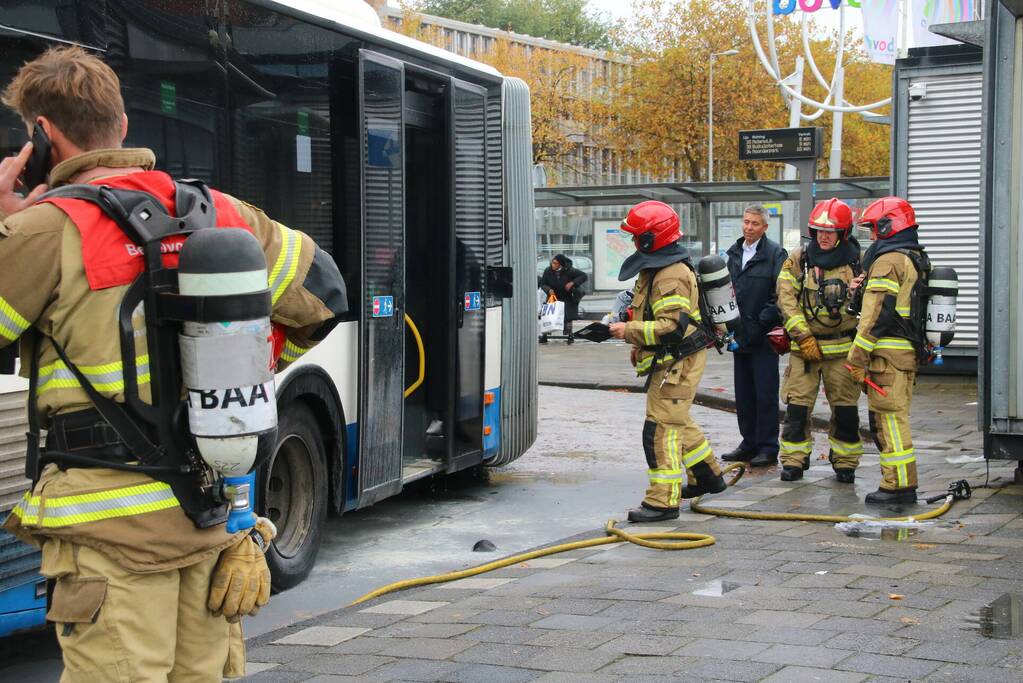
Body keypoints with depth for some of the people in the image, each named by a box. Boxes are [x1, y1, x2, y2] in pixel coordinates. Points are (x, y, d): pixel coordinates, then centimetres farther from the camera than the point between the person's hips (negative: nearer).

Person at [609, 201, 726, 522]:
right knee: (678, 422, 24)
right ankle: (708, 477, 39)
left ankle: (663, 501, -11)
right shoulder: (657, 268, 12)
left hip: (679, 360, -11)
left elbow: (672, 326, -29)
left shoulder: (672, 276, -22)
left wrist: (629, 331, -26)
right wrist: (636, 337, 17)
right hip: (669, 360, 11)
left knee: (661, 429, -12)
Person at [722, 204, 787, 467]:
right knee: (743, 394, 12)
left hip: (764, 336, -7)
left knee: (765, 394, -2)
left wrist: (762, 322, -16)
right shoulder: (734, 253, 13)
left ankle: (768, 448, 4)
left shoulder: (775, 253, -7)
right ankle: (750, 443, 21)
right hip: (741, 335, 7)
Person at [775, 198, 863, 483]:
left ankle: (845, 462, 17)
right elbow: (786, 299, -3)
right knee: (797, 405, -2)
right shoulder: (797, 260, 1)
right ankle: (794, 460, 8)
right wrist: (803, 336, -10)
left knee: (845, 408, 4)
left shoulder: (857, 262, 1)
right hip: (805, 346, 0)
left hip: (842, 347, 0)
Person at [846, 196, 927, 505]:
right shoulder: (917, 259, 18)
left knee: (889, 419, -6)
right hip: (910, 351, 10)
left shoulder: (888, 261, -13)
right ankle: (903, 482, 20)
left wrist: (857, 357, -15)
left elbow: (877, 315, -17)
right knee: (894, 416, 16)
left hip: (888, 352, -10)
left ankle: (899, 485, -5)